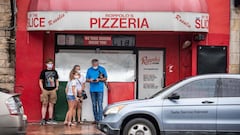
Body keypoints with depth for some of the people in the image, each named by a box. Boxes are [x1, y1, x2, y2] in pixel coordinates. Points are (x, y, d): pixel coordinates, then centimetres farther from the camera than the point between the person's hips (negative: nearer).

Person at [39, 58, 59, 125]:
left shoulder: (54, 72, 12)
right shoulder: (43, 72, 1)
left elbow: (57, 80, 20)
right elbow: (40, 81, 3)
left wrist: (57, 86, 4)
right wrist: (42, 89, -7)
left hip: (53, 90, 4)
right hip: (45, 90, -3)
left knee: (51, 105, 6)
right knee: (44, 105, -4)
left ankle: (50, 119, 11)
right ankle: (43, 119, -3)